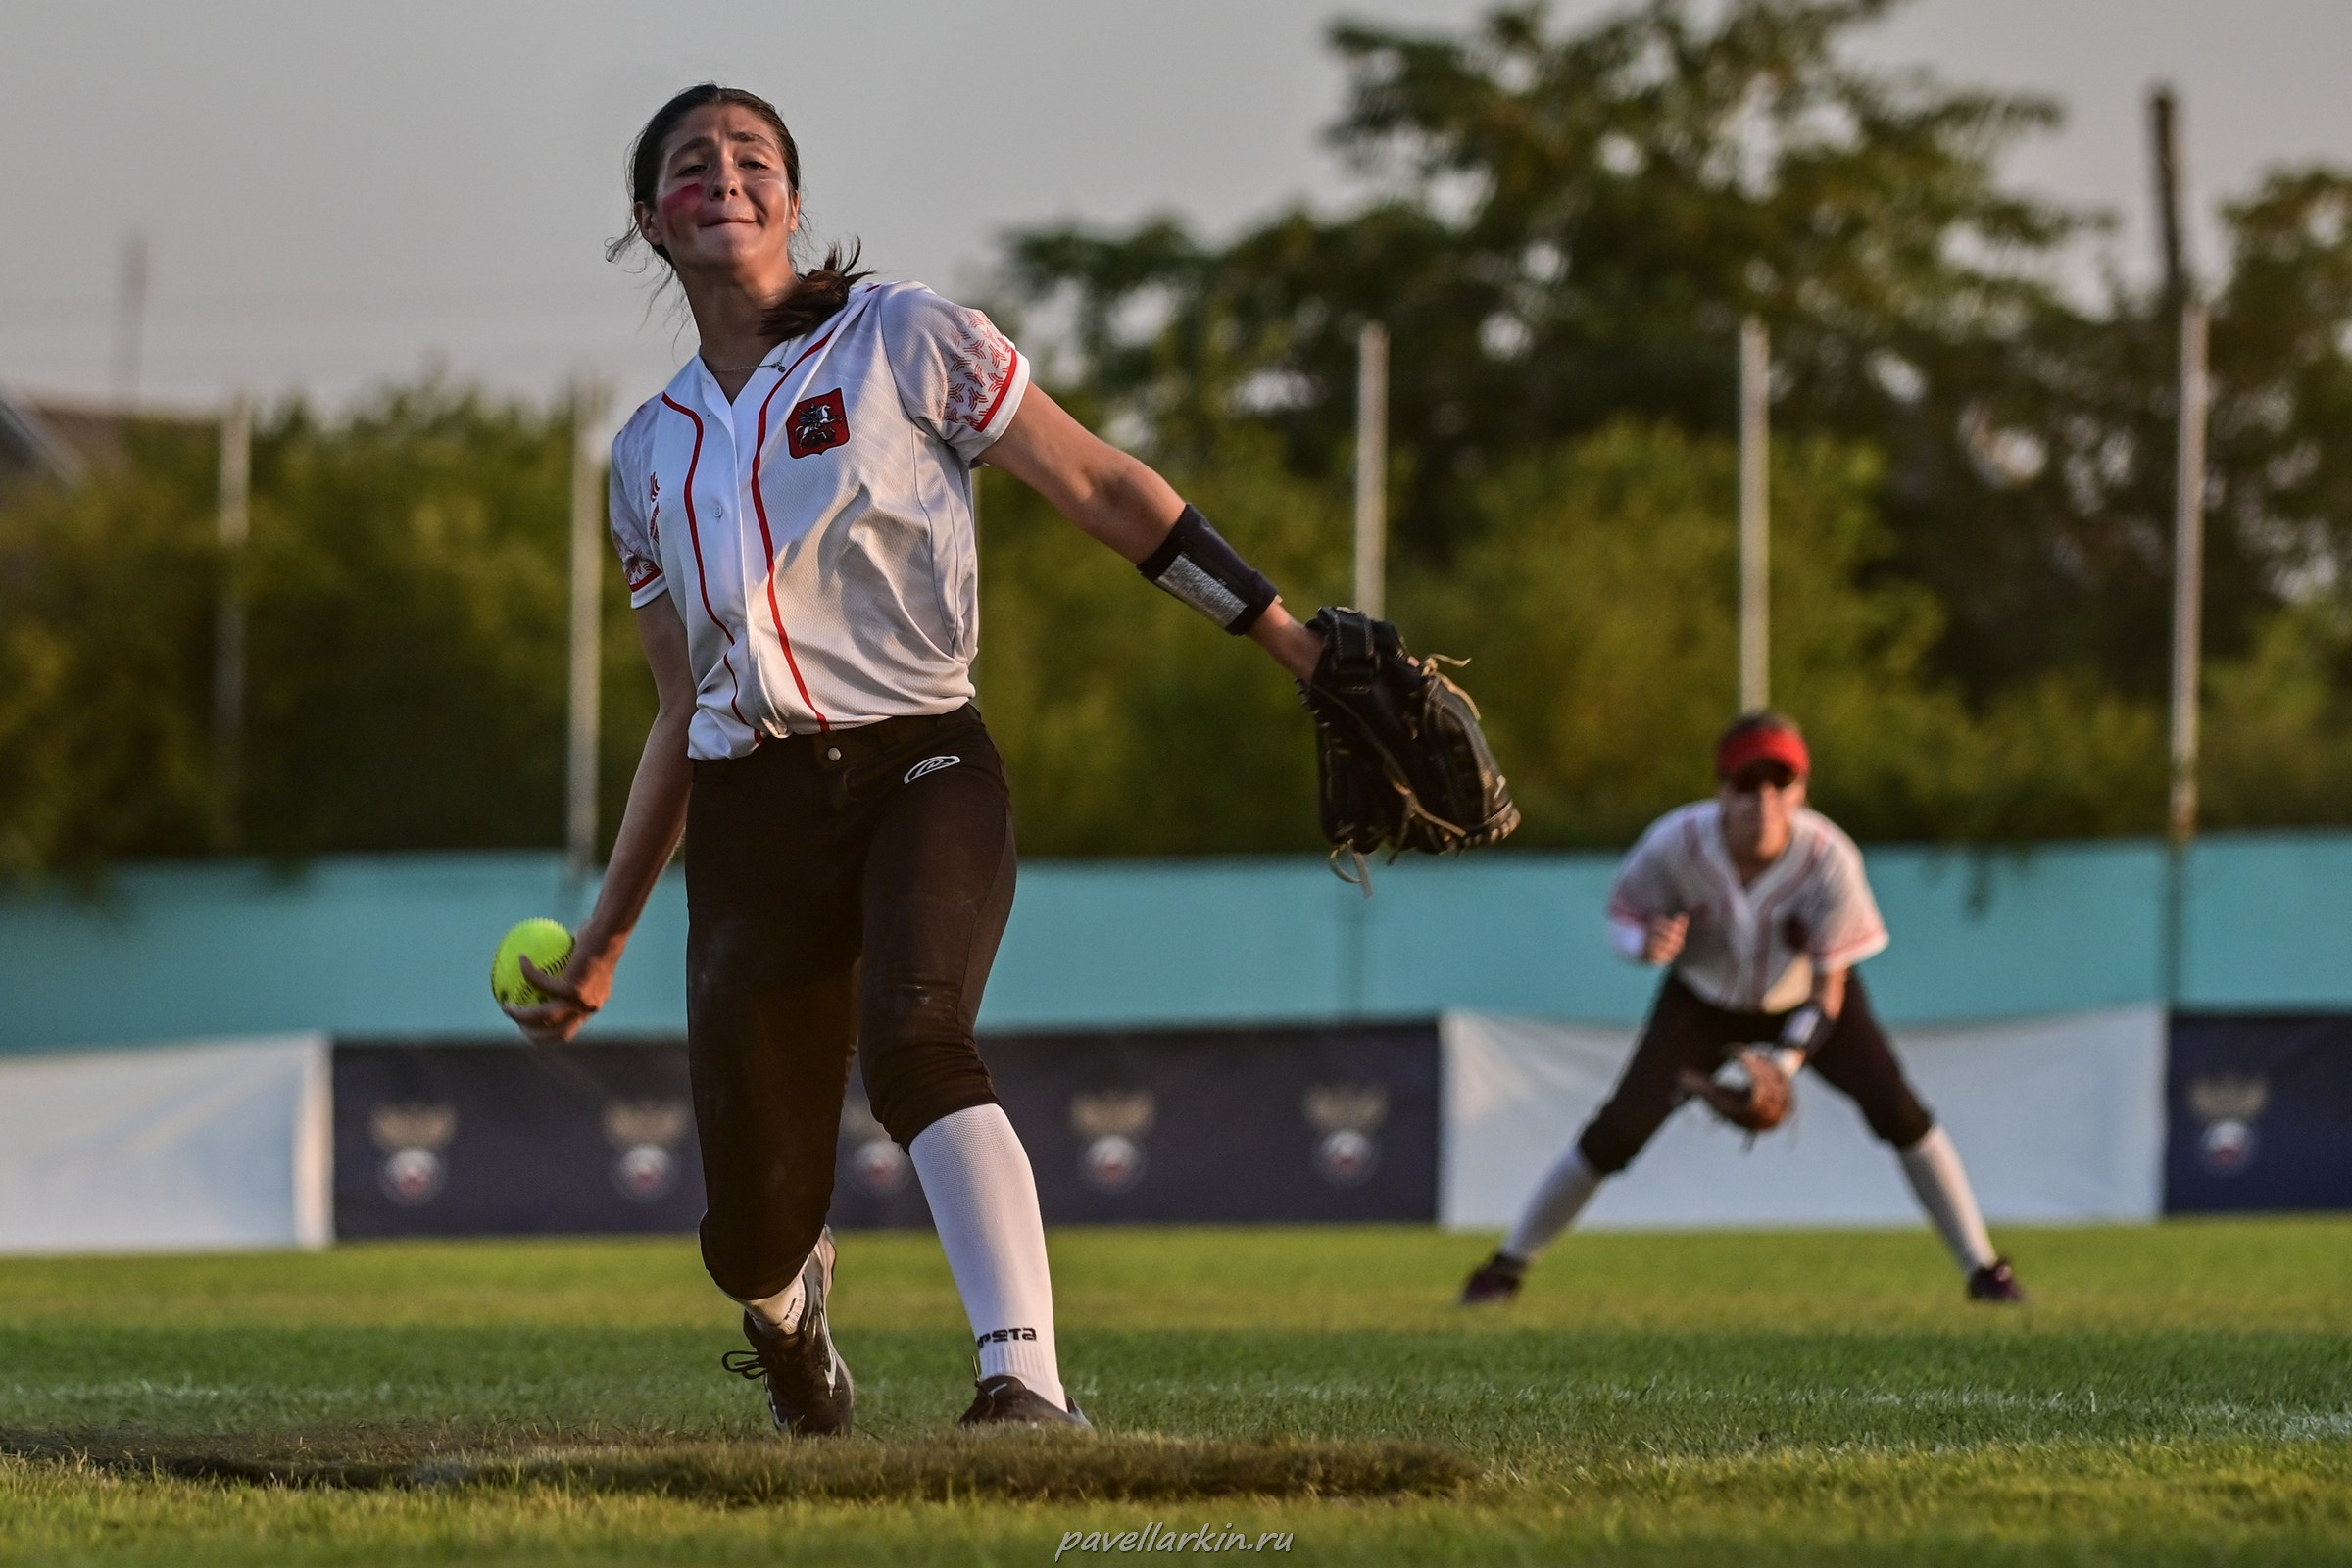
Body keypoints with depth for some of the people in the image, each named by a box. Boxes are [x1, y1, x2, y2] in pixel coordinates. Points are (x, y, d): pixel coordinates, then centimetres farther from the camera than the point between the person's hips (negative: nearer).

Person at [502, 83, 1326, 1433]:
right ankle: (792, 1304, 38)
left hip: (919, 774, -4)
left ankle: (1030, 1385, -47)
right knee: (752, 1238, 0)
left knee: (915, 1039, -35)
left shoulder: (900, 339, 3)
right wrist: (605, 939, 20)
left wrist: (1301, 648, -4)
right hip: (752, 816, 4)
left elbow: (1103, 489, 2)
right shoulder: (651, 455, 17)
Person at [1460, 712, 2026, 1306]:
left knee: (1898, 1112, -16)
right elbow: (1623, 913, -12)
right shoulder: (1676, 843, -30)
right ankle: (1507, 1266, 7)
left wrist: (1785, 1062, -37)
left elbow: (1830, 986, -23)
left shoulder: (1829, 857, -31)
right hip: (1704, 1001, 0)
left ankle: (1984, 1271, -2)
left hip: (1805, 998, 0)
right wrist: (1648, 942, -37)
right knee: (1617, 1131, -10)